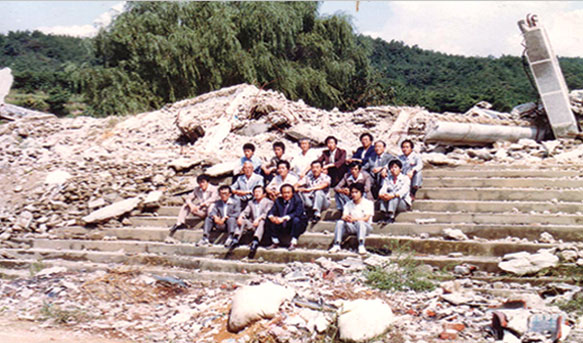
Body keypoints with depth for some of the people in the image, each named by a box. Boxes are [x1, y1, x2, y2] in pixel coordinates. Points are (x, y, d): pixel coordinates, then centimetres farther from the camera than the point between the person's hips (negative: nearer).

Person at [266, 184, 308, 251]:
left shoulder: (297, 200, -10)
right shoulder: (278, 201, 5)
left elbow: (297, 213, -25)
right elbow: (271, 212, -4)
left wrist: (284, 218, -38)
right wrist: (272, 217, -30)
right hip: (282, 226, 4)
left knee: (296, 219, -35)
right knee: (268, 220, -11)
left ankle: (294, 243, -23)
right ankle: (275, 242, -4)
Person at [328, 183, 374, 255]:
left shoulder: (368, 203, -2)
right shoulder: (348, 204, 13)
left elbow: (366, 218, -13)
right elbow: (343, 217, 2)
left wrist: (354, 219, -30)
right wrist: (345, 218, -25)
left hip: (365, 227, -4)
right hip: (351, 227, 4)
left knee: (360, 222, -37)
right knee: (339, 222, -22)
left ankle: (361, 245, -50)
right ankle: (336, 245, -30)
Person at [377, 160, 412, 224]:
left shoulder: (405, 178, -3)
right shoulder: (388, 179, 11)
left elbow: (403, 191, -20)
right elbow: (383, 189, -5)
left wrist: (393, 195, -37)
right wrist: (381, 194, -31)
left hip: (404, 203, -4)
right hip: (390, 204, 4)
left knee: (394, 197, -33)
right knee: (384, 196, -24)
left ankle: (391, 217, -42)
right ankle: (385, 216, -33)